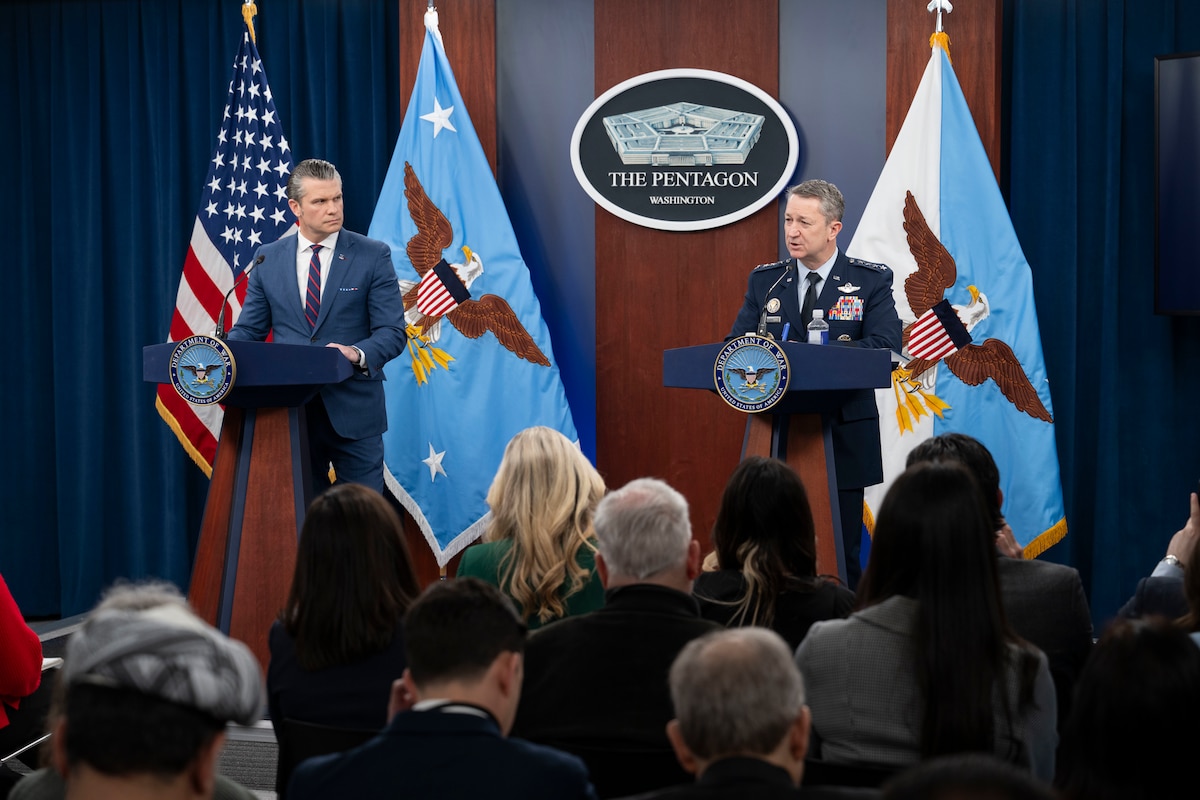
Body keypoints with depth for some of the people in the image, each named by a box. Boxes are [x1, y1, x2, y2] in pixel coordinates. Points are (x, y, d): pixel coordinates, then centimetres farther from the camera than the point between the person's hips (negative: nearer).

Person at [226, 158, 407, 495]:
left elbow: (392, 332, -5)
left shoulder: (373, 256, -1)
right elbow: (248, 329, 9)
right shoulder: (268, 259, 7)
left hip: (353, 412, -2)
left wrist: (357, 353, -26)